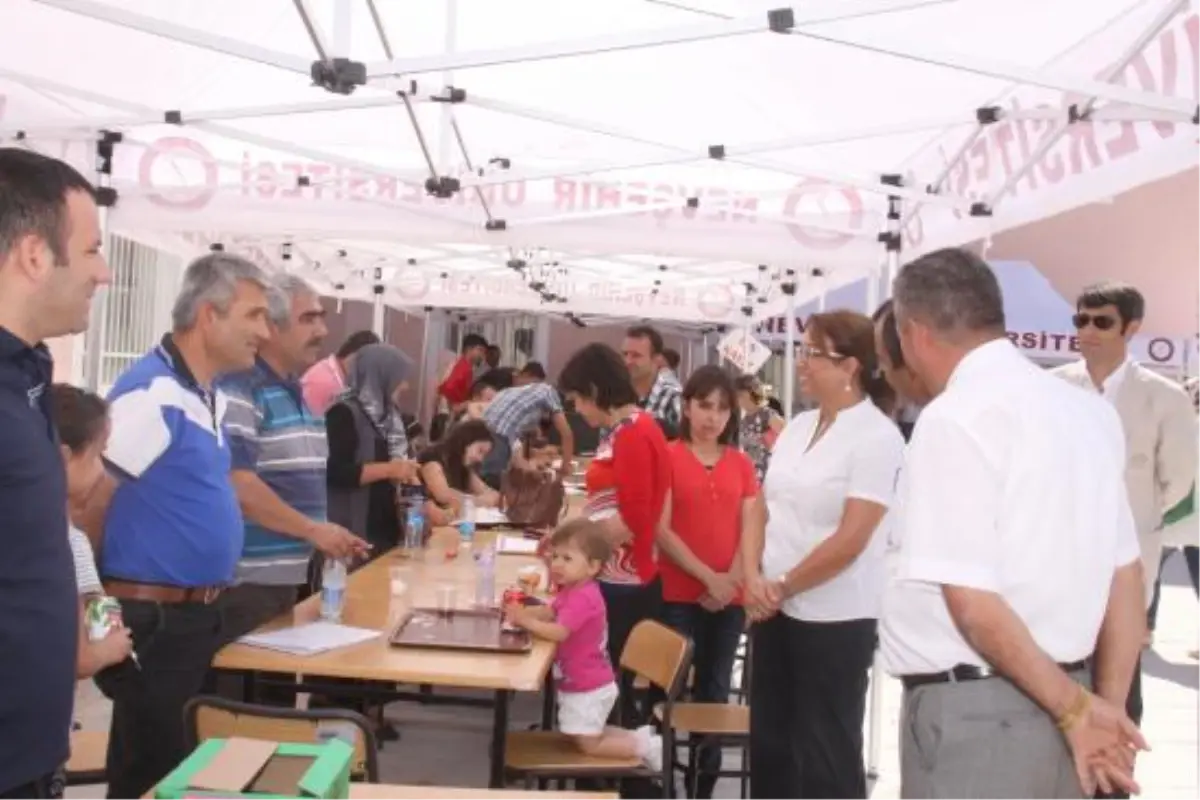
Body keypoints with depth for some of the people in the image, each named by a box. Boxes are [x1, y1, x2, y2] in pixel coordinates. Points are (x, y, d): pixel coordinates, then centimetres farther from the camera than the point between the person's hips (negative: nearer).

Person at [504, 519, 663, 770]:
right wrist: (521, 611, -5)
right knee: (589, 735, 25)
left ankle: (645, 747, 8)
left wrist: (525, 621, -31)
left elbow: (558, 632, -38)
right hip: (585, 684, 10)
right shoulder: (574, 591, 4)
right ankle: (638, 737, 25)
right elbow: (549, 612, 12)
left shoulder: (582, 598, -30)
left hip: (588, 688, -10)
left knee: (588, 745, 4)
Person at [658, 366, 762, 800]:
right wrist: (708, 577, -14)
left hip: (729, 599, 4)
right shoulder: (667, 458, -3)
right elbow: (662, 530, -9)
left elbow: (751, 531, 4)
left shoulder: (742, 464, 8)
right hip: (679, 596, -4)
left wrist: (731, 580, -10)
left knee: (715, 694, 13)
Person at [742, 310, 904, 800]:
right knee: (769, 737, 16)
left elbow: (850, 540, -18)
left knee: (825, 750, 6)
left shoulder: (877, 437, -13)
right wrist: (754, 578, -8)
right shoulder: (797, 427, 8)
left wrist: (783, 587, -11)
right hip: (774, 611, 7)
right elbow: (762, 508, 8)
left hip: (835, 618, -7)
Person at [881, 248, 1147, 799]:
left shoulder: (953, 419, -17)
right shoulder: (1089, 410, 7)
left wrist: (1074, 709, -10)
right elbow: (1125, 573, 8)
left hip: (974, 712, -7)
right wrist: (1107, 703, 9)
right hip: (1057, 700, 8)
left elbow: (971, 600, -20)